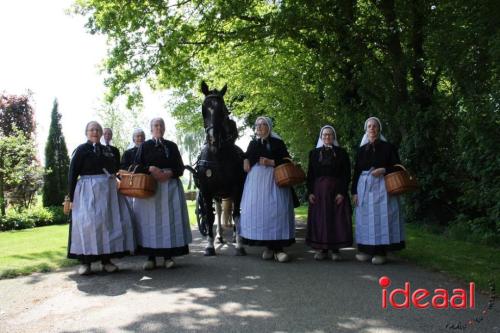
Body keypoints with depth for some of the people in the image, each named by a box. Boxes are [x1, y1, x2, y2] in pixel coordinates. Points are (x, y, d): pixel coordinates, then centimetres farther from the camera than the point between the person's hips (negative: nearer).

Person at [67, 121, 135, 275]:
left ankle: (106, 260, 10)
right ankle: (84, 261, -3)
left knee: (109, 222, 2)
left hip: (108, 190, 5)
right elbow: (72, 174, -4)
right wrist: (71, 196, -9)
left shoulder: (106, 150, 15)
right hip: (88, 190, -5)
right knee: (86, 222, -13)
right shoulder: (81, 150, 0)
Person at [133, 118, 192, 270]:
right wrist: (151, 169, -13)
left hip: (170, 184, 1)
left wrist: (170, 173, -10)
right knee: (150, 220, -5)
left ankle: (169, 256, 1)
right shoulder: (145, 146, 12)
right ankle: (151, 256, 0)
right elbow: (137, 166, 4)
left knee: (169, 219, -4)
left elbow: (180, 167, 9)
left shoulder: (172, 146, 14)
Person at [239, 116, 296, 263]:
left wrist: (271, 162, -12)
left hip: (274, 179, -3)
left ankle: (278, 247, -13)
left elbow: (286, 161, 0)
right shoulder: (253, 143, 20)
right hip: (256, 179, 4)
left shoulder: (278, 142, 7)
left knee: (276, 210, -13)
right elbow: (246, 157, 26)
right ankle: (268, 246, 2)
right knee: (258, 209, -5)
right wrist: (246, 161, 4)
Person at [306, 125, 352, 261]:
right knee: (319, 218, 0)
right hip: (318, 190, 2)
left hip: (337, 190, -1)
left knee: (337, 218, -3)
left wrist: (342, 192, -10)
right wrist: (310, 192, -3)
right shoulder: (314, 153, 11)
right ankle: (322, 249, 8)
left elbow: (346, 174, 0)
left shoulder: (341, 152, 5)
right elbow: (310, 174, 8)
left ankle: (335, 249, 4)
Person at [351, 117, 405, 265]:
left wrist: (383, 170, -16)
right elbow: (356, 171, 12)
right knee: (366, 218, 2)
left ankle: (381, 252, -4)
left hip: (382, 186, -3)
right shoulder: (362, 149, 13)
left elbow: (397, 167, 2)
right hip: (364, 186, 4)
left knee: (381, 217, -7)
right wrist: (354, 191, 6)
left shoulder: (387, 147, 4)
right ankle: (366, 250, 8)